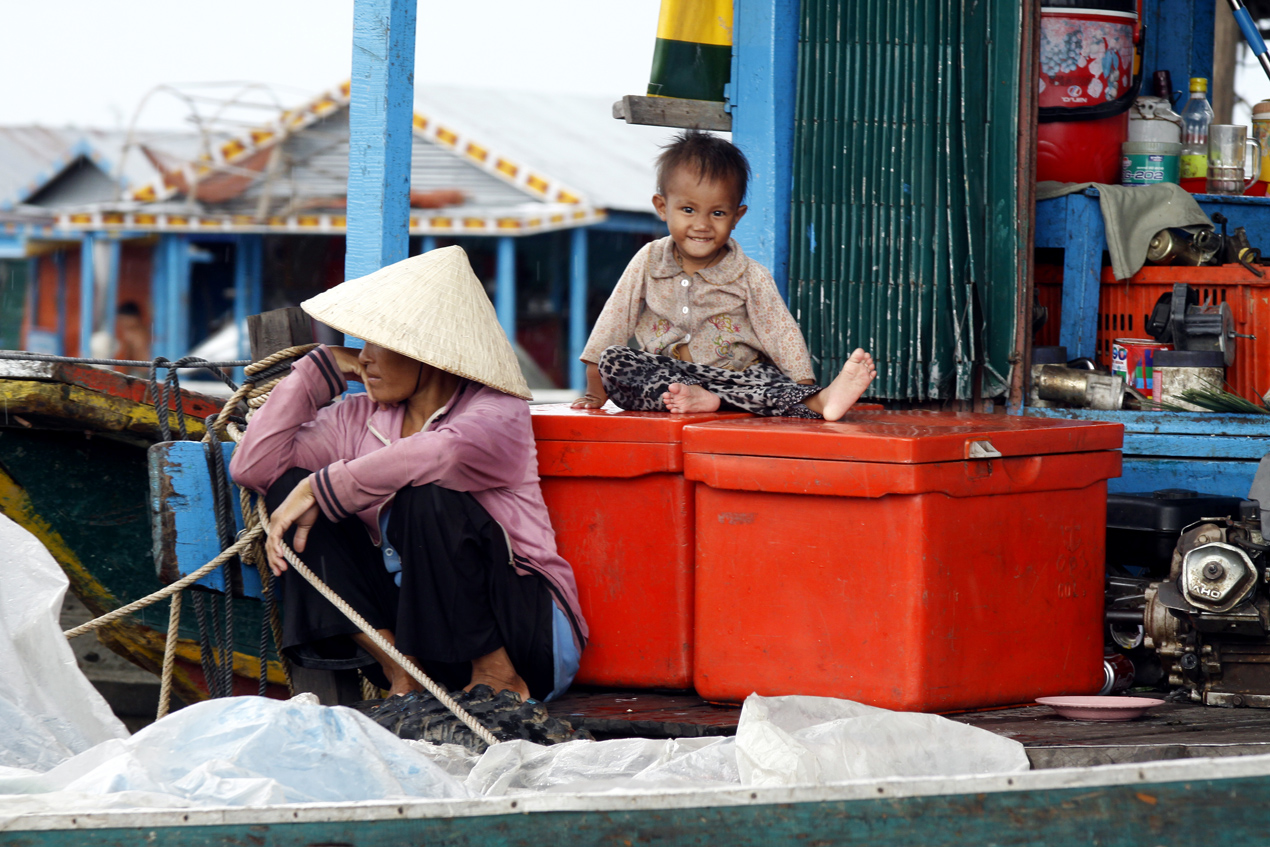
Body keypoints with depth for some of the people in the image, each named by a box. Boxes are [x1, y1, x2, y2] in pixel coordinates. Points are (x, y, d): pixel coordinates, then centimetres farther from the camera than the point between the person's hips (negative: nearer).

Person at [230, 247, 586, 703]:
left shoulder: (497, 413, -6)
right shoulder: (359, 420, 11)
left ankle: (495, 675, -14)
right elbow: (253, 465, 1)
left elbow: (446, 453, -31)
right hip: (411, 627, 6)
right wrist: (321, 367, 5)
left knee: (427, 499, -32)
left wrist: (318, 490, -28)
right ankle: (401, 671, -17)